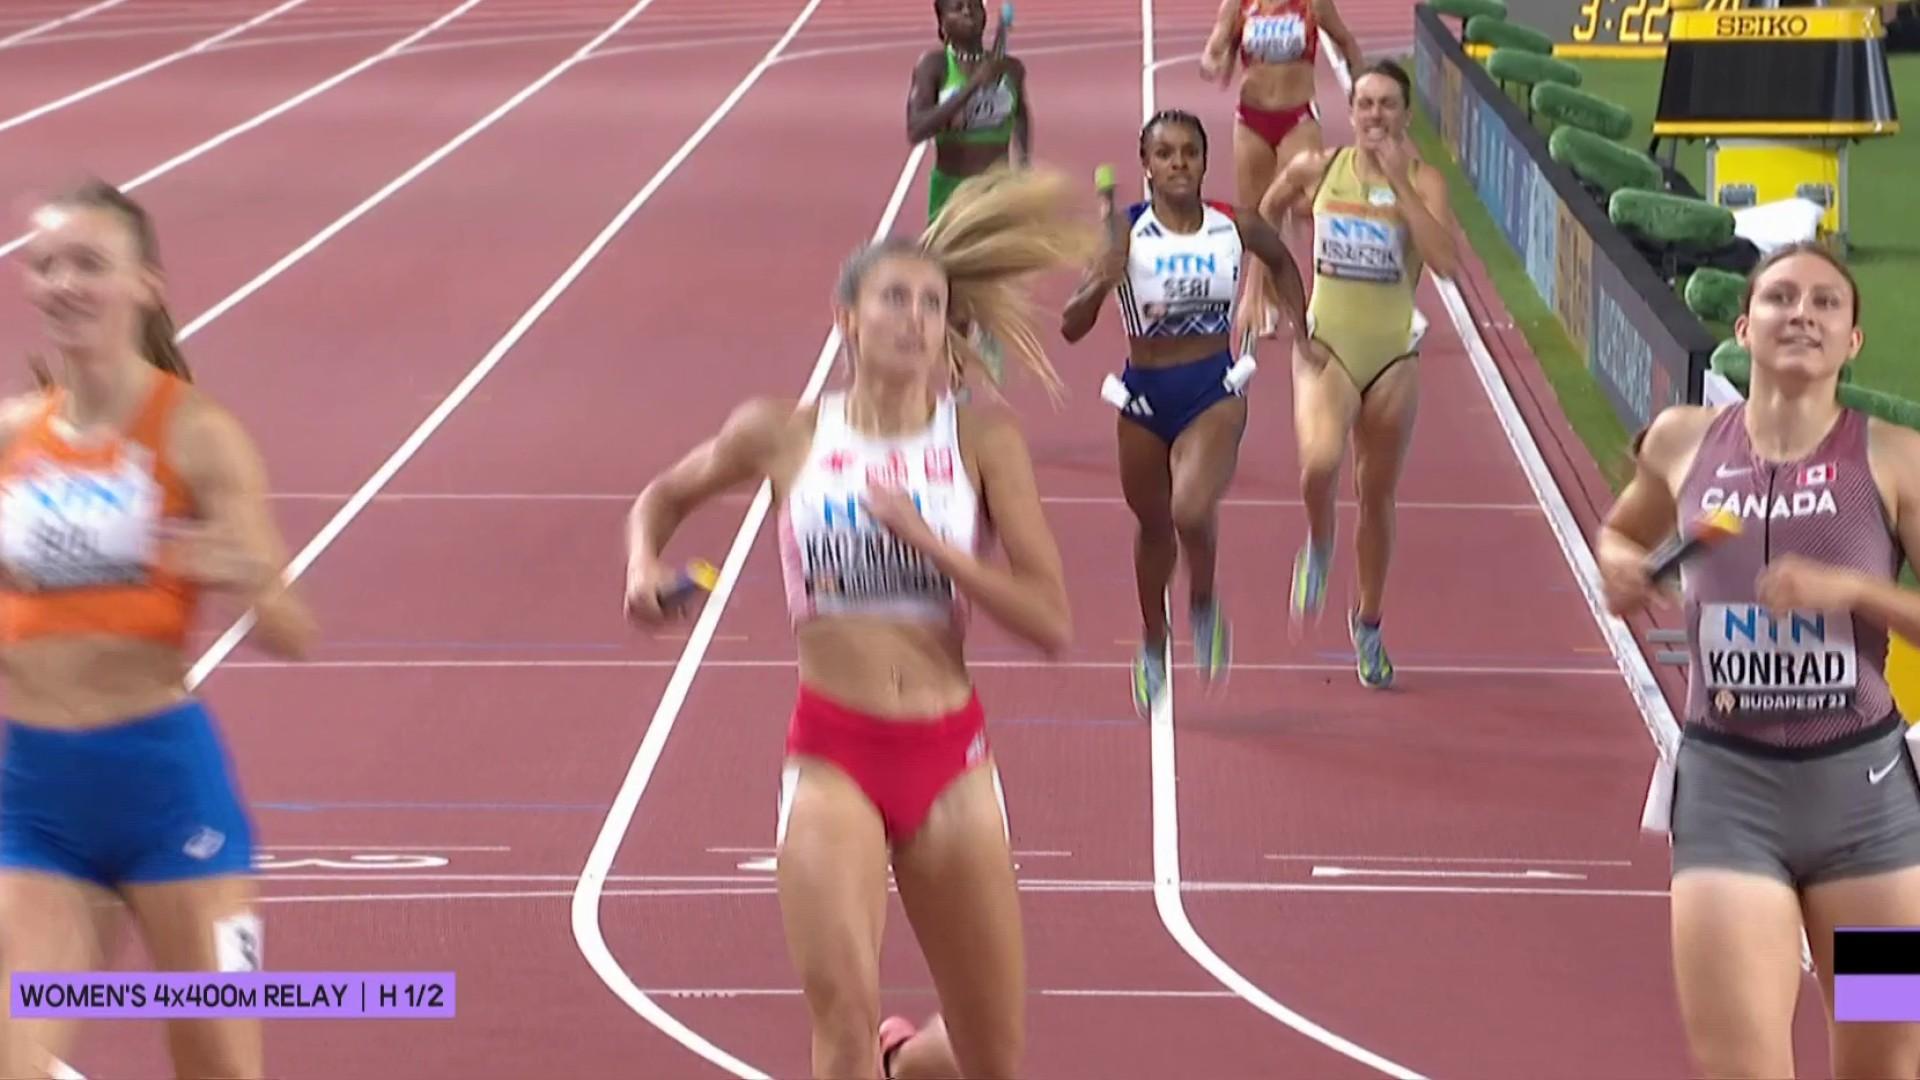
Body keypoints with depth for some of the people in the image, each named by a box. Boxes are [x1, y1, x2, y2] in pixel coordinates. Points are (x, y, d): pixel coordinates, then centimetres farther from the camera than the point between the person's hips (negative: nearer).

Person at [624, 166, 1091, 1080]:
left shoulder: (982, 439, -2)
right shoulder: (784, 436, 0)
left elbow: (1052, 624, -9)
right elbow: (663, 497, 20)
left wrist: (924, 537, -16)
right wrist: (645, 568, -1)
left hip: (950, 759, 1)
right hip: (832, 755, -1)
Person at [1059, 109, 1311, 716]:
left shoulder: (1235, 227, -6)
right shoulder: (1126, 234, -11)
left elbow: (1282, 262, 18)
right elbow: (1071, 328, -14)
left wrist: (1300, 327, 12)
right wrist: (1102, 283, -31)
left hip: (1213, 392, -1)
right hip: (1144, 393, 1)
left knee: (1192, 511, -25)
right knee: (1152, 525, 18)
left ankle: (1204, 605, 8)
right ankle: (1153, 645, 44)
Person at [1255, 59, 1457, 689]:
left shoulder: (1423, 181, -7)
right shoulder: (1317, 169, -2)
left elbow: (1446, 261, -23)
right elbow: (1265, 216, 18)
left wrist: (1399, 181, -23)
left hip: (1393, 356, 1)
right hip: (1325, 346, -1)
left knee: (1378, 497, 12)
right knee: (1320, 462, -28)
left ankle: (1368, 622, 33)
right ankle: (1319, 548, 5)